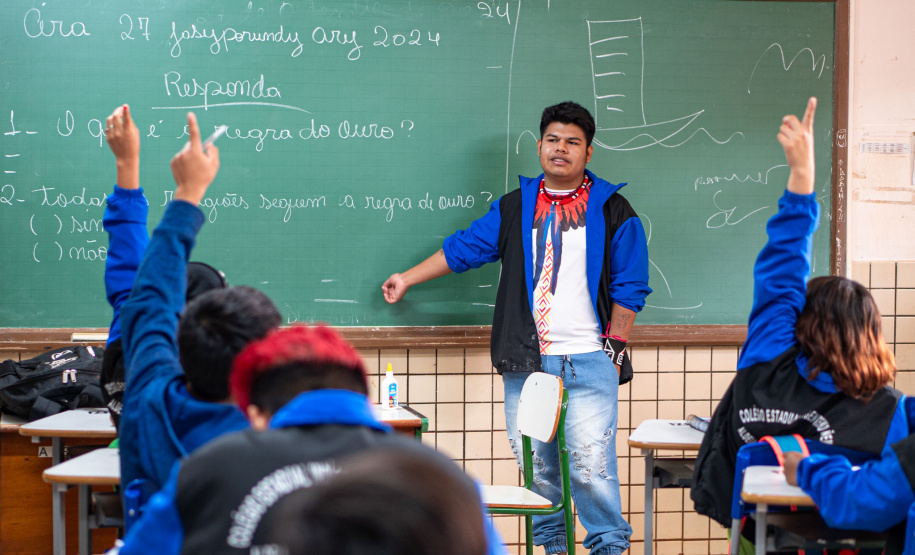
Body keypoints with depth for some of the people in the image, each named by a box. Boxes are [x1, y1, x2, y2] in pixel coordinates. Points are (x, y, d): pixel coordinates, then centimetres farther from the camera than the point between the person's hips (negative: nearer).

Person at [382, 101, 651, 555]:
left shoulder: (611, 210, 5)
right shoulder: (514, 208, 14)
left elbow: (628, 287, 5)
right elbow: (462, 249, 21)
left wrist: (615, 348, -1)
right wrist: (407, 279, 23)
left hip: (589, 362, -3)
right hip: (526, 362, 3)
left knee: (591, 464, -10)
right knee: (535, 462, 4)